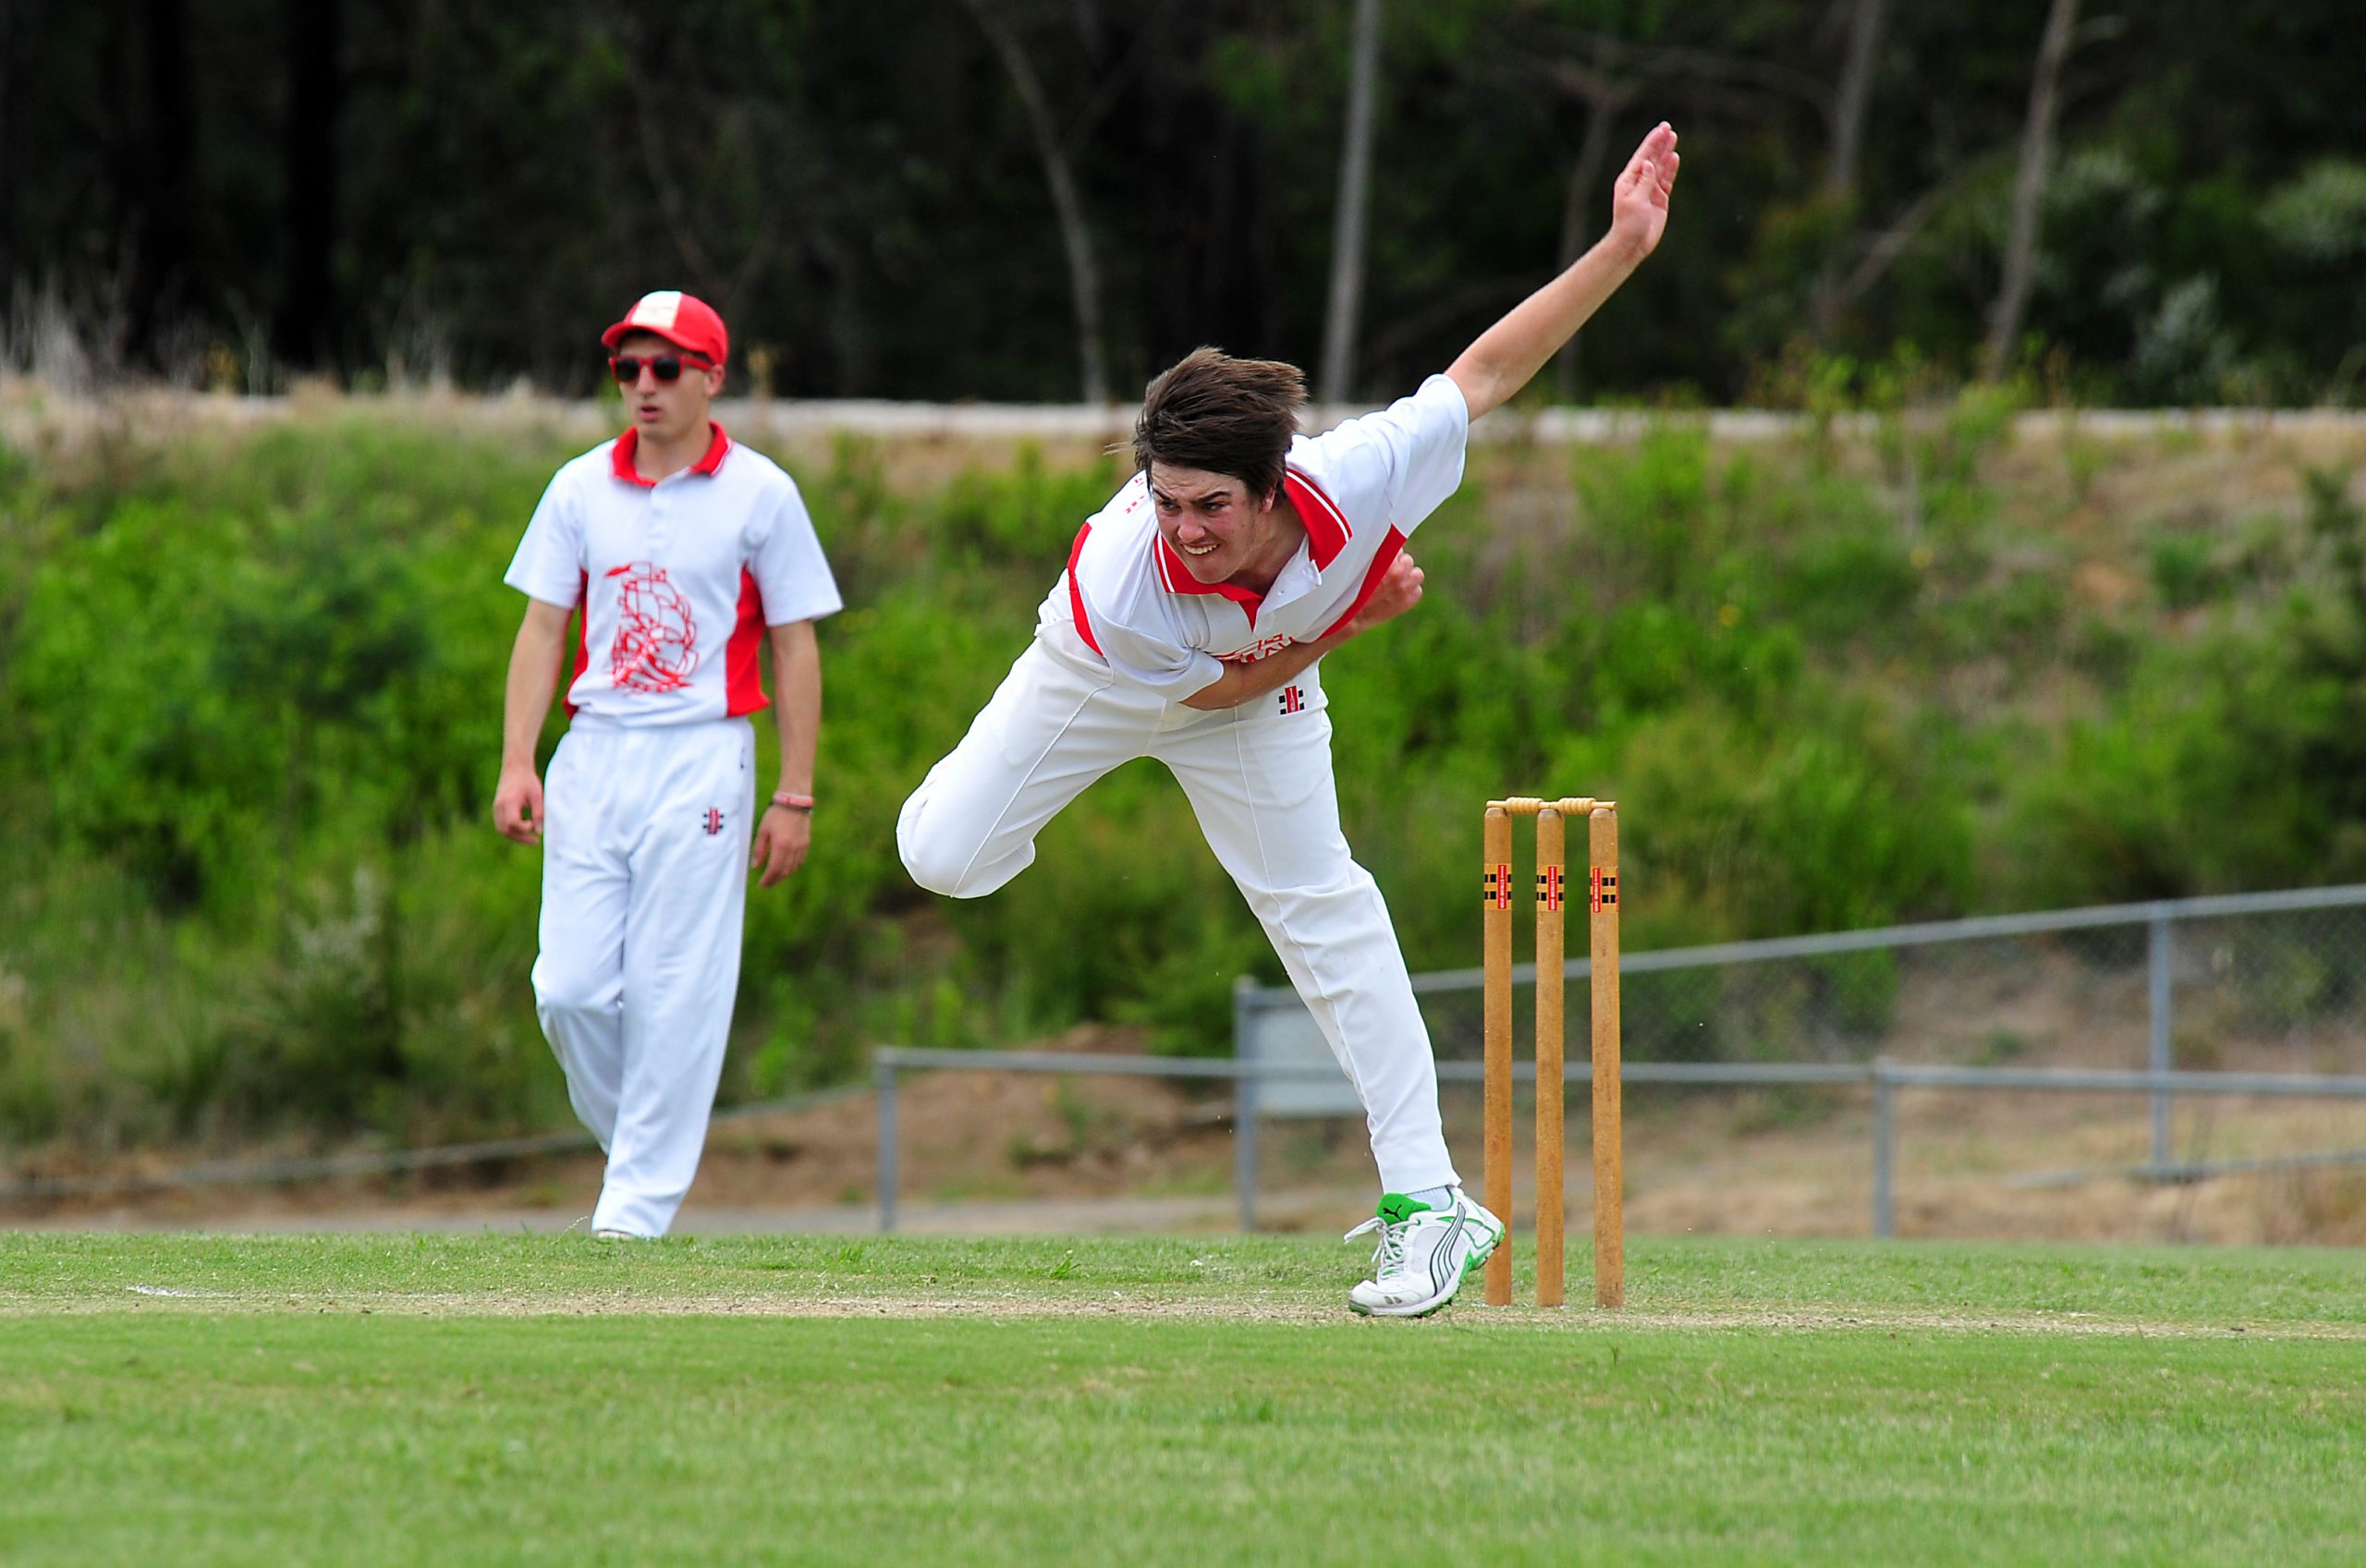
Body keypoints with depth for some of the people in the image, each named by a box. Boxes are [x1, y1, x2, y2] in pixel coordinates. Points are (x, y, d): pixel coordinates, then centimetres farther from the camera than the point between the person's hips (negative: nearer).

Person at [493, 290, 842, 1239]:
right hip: (593, 757, 3)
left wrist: (795, 796, -3)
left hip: (701, 760, -3)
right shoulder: (581, 487, 10)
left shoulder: (759, 494, 1)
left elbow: (795, 648, 2)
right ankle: (635, 1147, 19)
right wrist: (517, 764, -2)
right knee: (570, 989, -3)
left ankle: (641, 1205, -1)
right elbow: (543, 629, 10)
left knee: (673, 994, -6)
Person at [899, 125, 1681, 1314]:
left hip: (1262, 683, 1)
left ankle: (1427, 1202, 3)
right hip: (1109, 682, -1)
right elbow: (1209, 687, -24)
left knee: (1322, 910, -1)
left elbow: (1482, 372, -30)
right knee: (942, 859, -2)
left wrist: (1624, 246, -33)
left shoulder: (1359, 483, -42)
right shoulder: (1119, 588, -44)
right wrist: (1347, 622, -24)